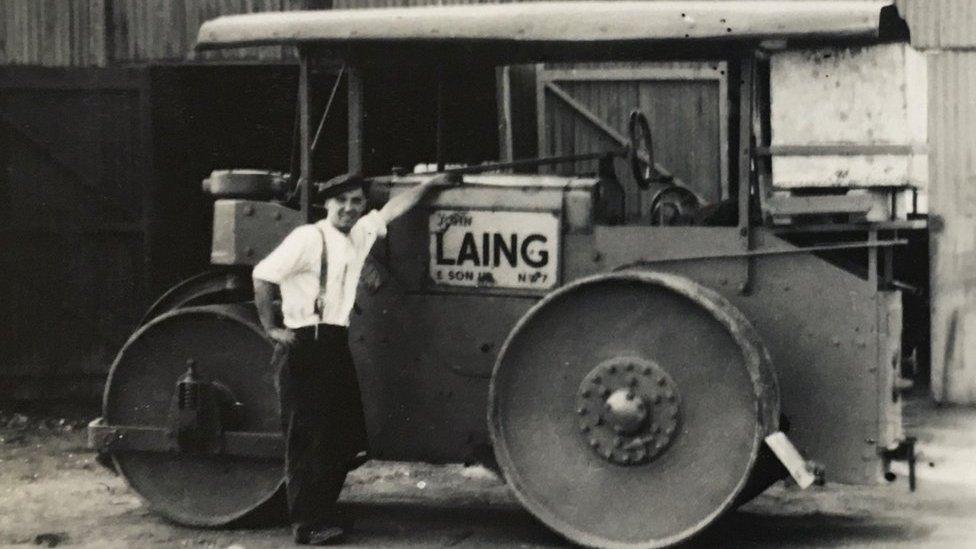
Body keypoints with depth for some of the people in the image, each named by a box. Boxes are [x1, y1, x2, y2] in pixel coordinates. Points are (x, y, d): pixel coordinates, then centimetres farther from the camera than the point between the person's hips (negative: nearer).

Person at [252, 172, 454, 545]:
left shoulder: (360, 235, 10)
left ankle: (323, 512, 23)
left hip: (336, 344, 8)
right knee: (307, 436, -5)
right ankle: (308, 525, -1)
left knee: (344, 436, 11)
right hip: (304, 345, -8)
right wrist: (271, 329, -12)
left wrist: (429, 184, 21)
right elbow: (262, 275, -14)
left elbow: (393, 209, 21)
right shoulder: (309, 237, -12)